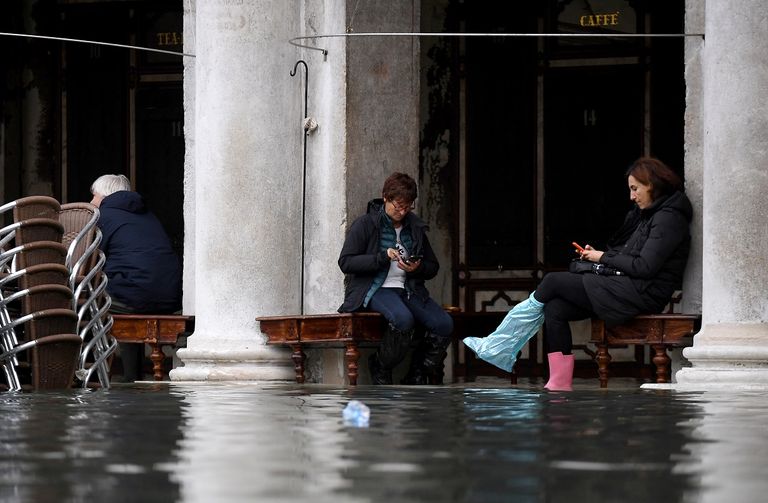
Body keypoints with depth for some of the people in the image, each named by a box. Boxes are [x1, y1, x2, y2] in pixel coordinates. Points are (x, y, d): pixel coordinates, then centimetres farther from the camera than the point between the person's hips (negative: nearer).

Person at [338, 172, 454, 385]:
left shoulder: (415, 228, 17)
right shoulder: (365, 224, 1)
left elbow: (433, 267, 22)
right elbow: (345, 262, -6)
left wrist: (418, 268, -4)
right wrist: (383, 257, -17)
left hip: (409, 289, 5)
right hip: (376, 288, -5)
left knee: (444, 324, -21)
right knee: (403, 319, -37)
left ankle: (416, 380, -5)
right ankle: (381, 370, -10)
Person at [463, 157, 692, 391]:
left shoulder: (667, 218, -10)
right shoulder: (647, 214, 20)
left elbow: (645, 266, -18)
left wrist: (605, 258, -7)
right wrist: (595, 255, 5)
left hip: (641, 293, -9)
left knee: (553, 281, -8)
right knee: (554, 308, -8)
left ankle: (495, 347, 1)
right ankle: (560, 385, -12)